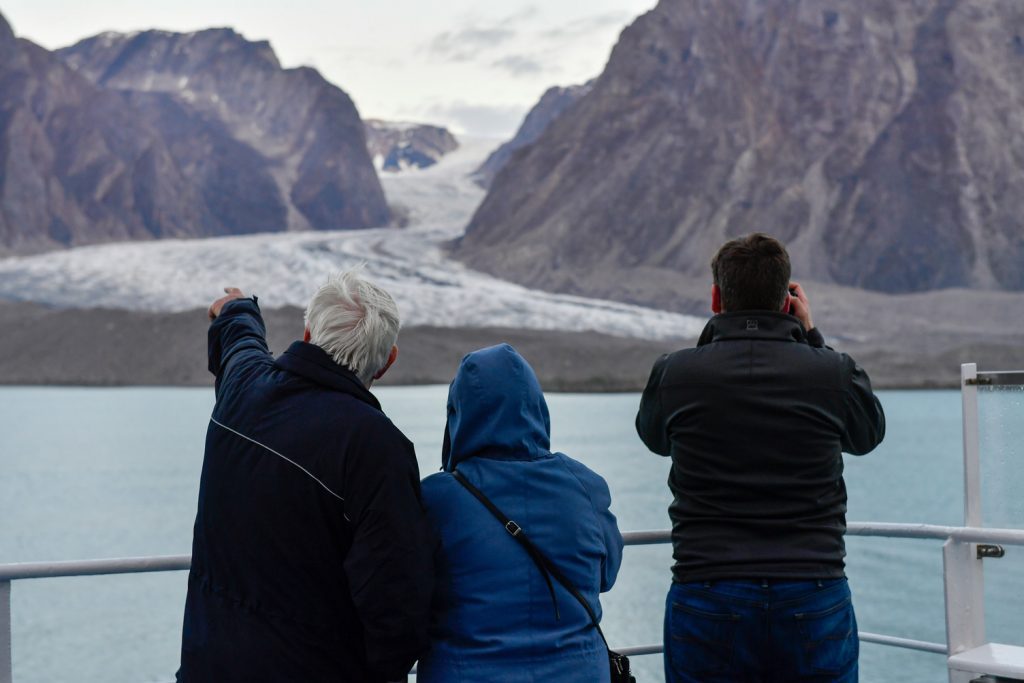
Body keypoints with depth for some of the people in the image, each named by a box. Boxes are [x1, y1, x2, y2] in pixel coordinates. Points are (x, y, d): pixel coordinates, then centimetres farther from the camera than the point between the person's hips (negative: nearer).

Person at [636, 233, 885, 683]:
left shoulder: (675, 374, -3)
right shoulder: (833, 373, -2)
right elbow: (868, 434, 20)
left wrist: (713, 334, 20)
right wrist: (811, 337, 21)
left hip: (705, 605, 0)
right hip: (814, 607, 0)